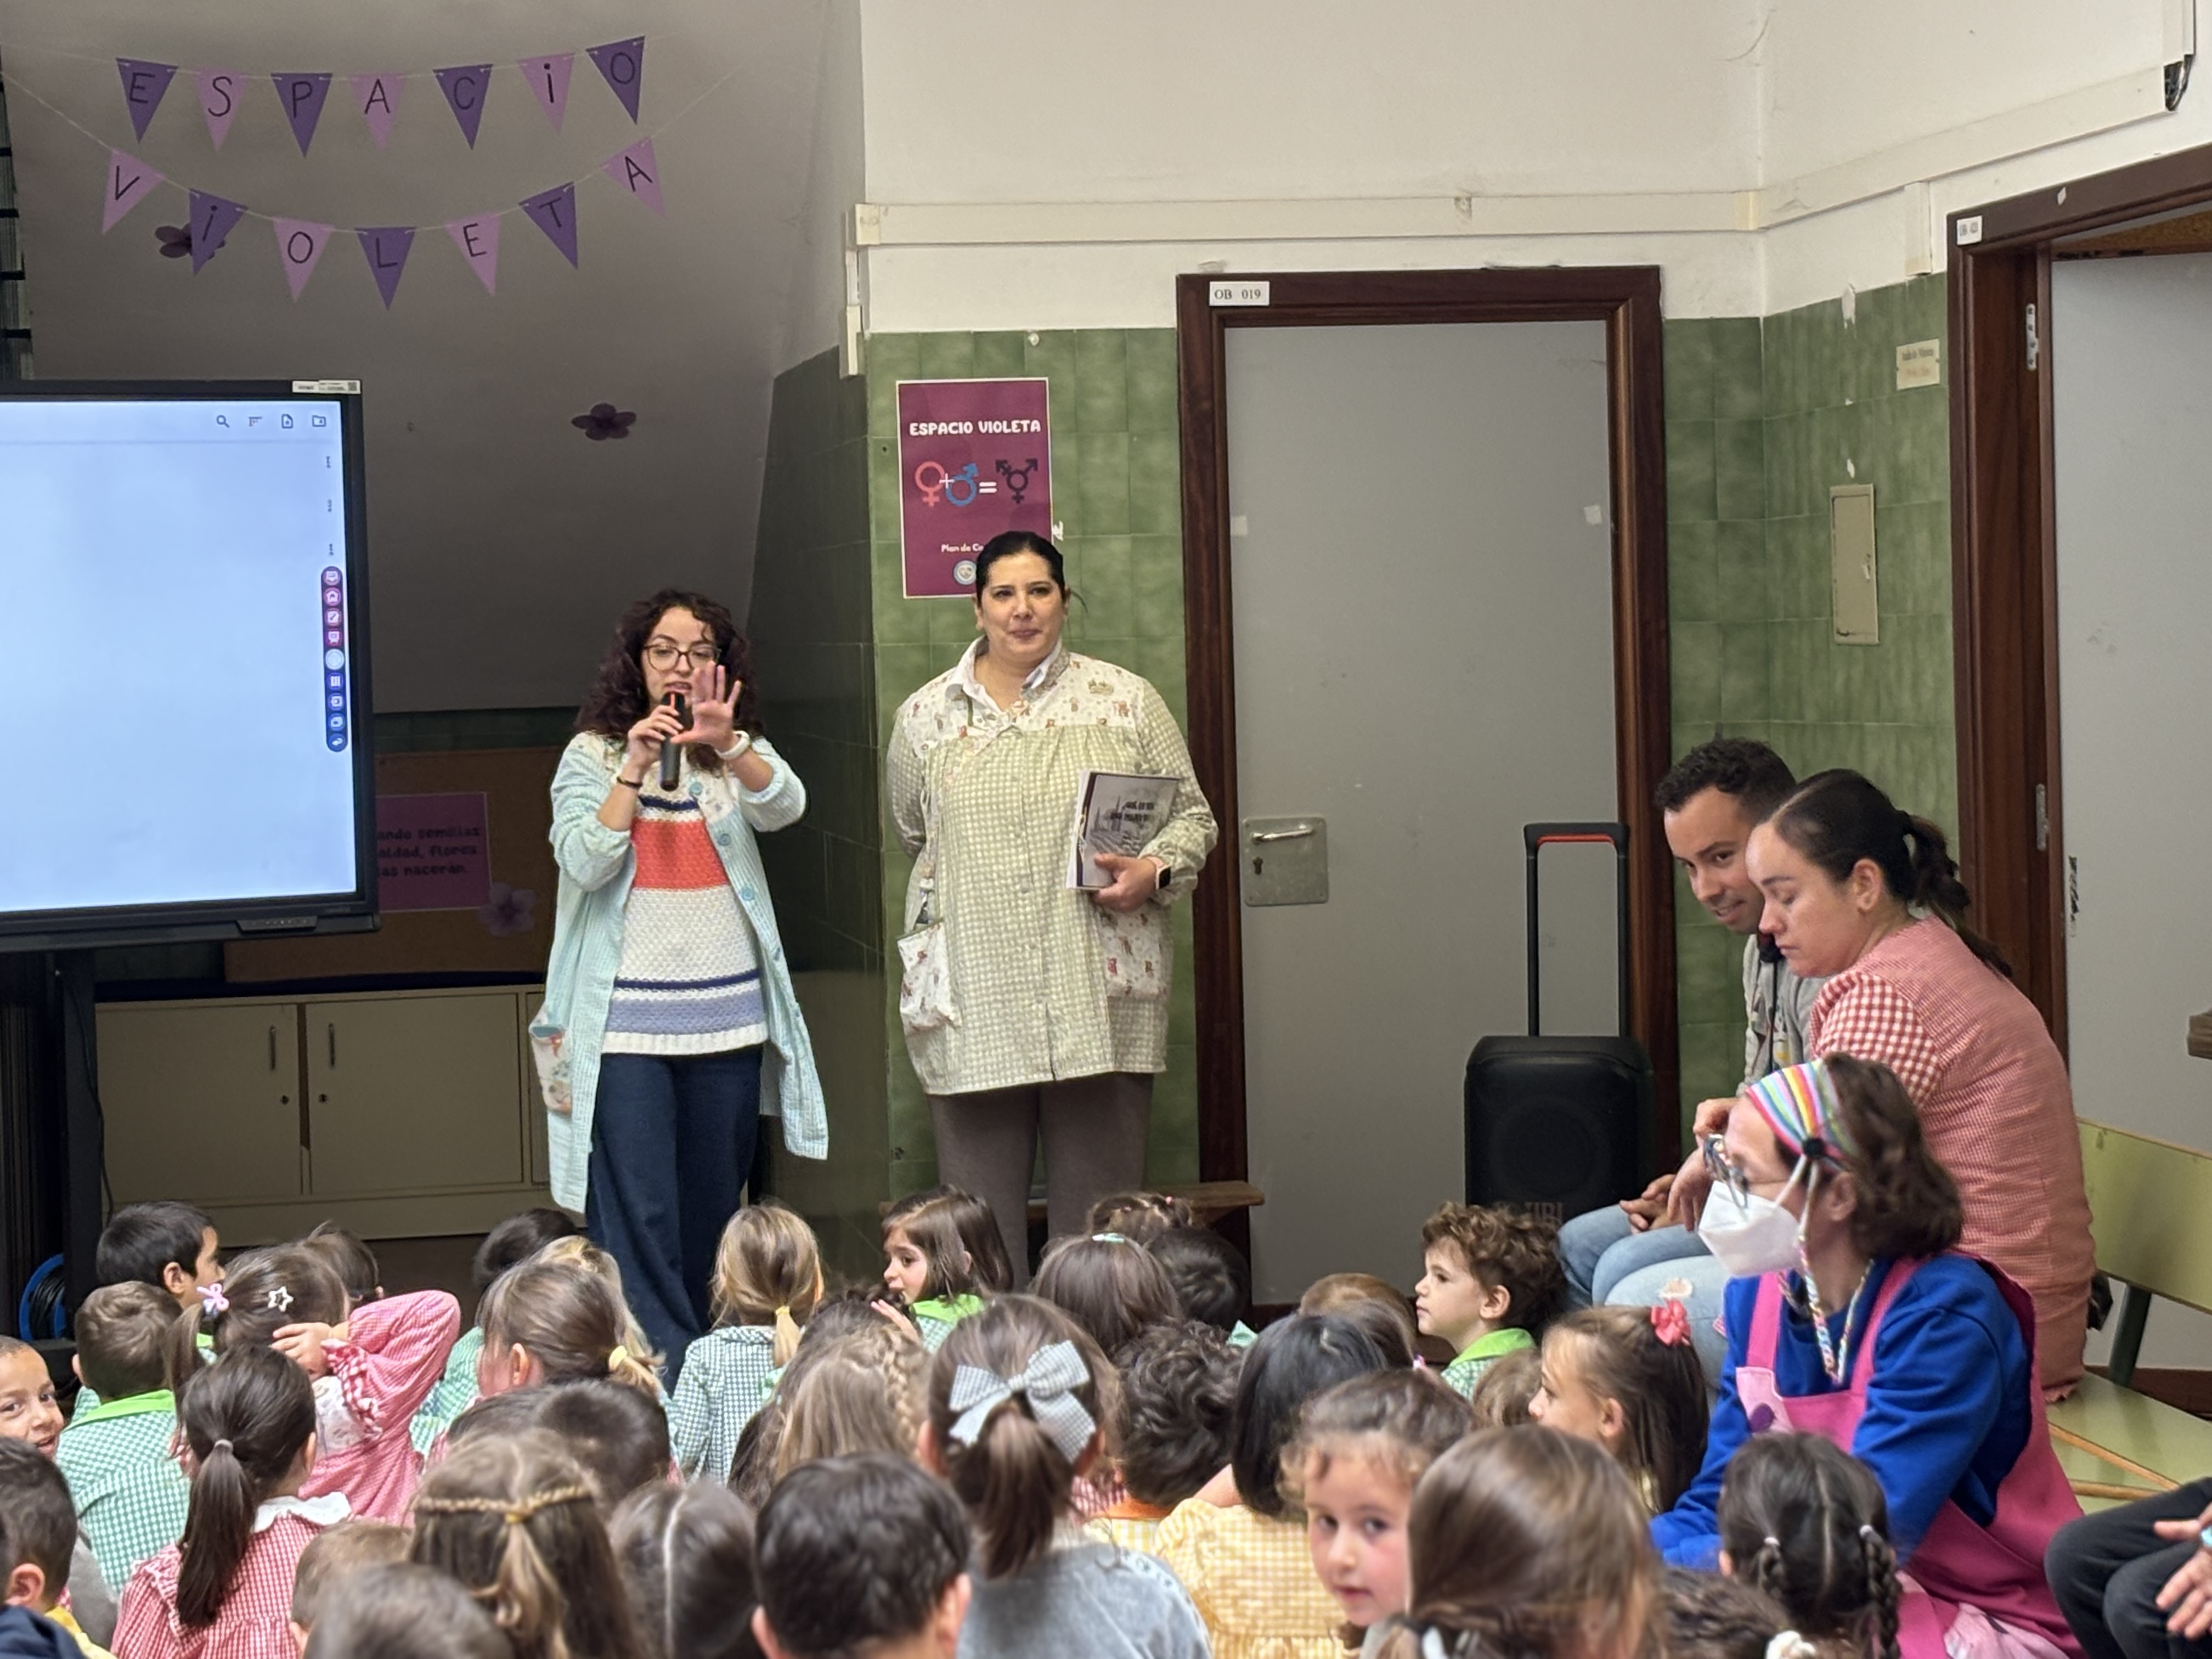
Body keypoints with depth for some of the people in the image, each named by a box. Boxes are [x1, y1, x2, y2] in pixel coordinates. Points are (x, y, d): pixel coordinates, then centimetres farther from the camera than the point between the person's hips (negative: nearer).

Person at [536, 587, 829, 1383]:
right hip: (626, 1017, -3)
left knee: (714, 1210, 10)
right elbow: (583, 863, -8)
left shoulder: (741, 757, 9)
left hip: (730, 1015, 3)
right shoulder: (593, 755, 5)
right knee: (639, 1217, -9)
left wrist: (728, 746, -31)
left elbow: (784, 805, -13)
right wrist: (635, 770, -16)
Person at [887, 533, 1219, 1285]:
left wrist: (1153, 871, -8)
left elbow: (1193, 818, 10)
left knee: (1099, 1216, 2)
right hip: (974, 1004, 1)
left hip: (1101, 1000, -1)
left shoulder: (1126, 702, 6)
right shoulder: (925, 716, 10)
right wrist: (939, 922, 12)